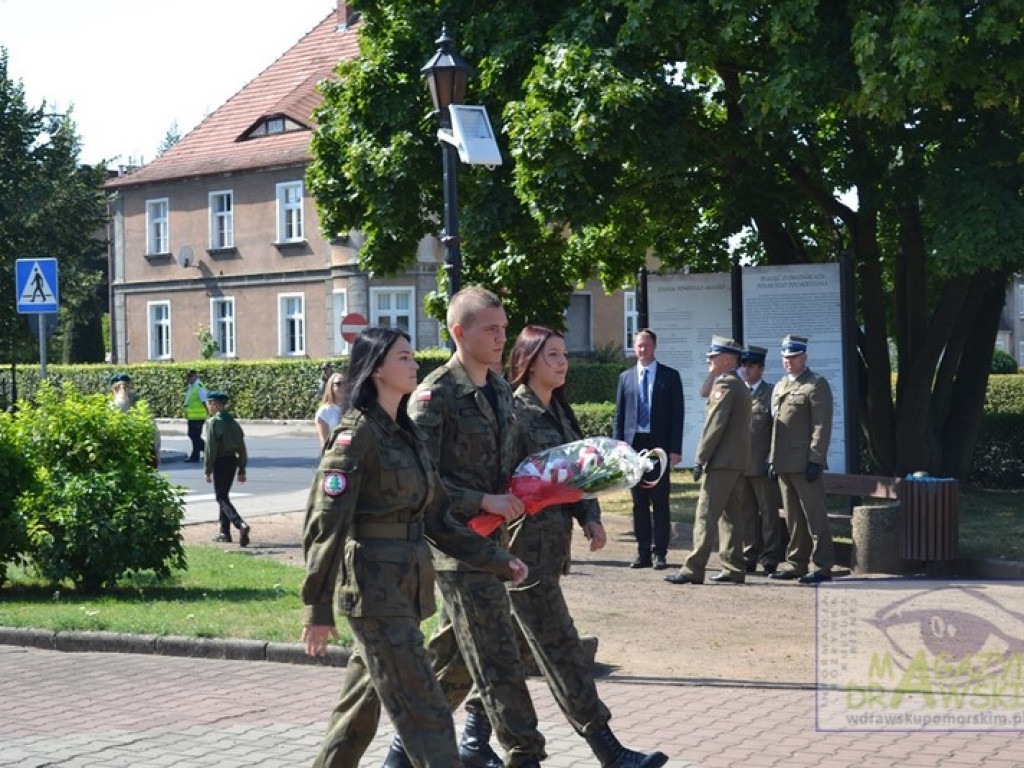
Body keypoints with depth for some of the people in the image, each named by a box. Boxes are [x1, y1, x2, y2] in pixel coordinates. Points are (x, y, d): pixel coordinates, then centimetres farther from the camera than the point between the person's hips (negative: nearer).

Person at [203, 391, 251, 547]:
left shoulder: (212, 423, -12)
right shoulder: (233, 422, 10)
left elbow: (210, 448, -15)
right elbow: (241, 447, 11)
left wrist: (207, 470, -10)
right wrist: (242, 470, 17)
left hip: (220, 462, -7)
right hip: (233, 460, 7)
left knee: (222, 498, -5)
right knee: (224, 495, 19)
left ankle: (241, 524, -25)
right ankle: (225, 532, 23)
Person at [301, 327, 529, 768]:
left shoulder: (407, 434, 14)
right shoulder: (356, 434, -11)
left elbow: (437, 520, 17)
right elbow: (326, 523, -13)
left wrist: (498, 561, 13)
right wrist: (318, 608, -15)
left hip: (408, 584, 8)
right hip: (373, 587, -8)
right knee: (424, 712, -9)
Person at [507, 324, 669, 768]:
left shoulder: (559, 411, 15)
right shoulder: (513, 411, -11)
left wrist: (590, 517, 4)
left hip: (552, 543, 9)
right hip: (525, 544, -9)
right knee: (559, 648, -4)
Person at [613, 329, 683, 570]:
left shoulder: (670, 376, 3)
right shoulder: (626, 377, 12)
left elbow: (677, 414, -1)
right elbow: (619, 414, 11)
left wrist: (675, 448, -8)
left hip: (659, 445, -3)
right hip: (634, 443, 3)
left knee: (660, 502, -1)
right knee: (639, 502, 6)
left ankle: (660, 553, 4)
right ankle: (643, 552, 11)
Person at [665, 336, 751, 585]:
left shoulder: (725, 385, -14)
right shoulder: (739, 385, 18)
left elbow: (715, 425, -18)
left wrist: (700, 459, -16)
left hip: (722, 461, -10)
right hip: (736, 461, 10)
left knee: (706, 515, -10)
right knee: (730, 515, 12)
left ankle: (693, 570, -10)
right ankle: (734, 569, 14)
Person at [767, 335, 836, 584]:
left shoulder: (816, 385, -5)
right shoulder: (779, 386, 19)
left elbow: (822, 426, -11)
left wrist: (815, 460, -17)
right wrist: (772, 459, 15)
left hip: (804, 462, -8)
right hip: (784, 464, 8)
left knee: (814, 515, -5)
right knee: (793, 517, 12)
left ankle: (822, 566, -3)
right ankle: (796, 563, 18)